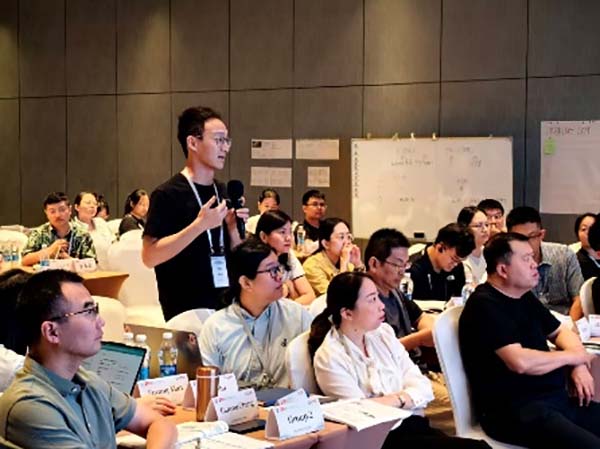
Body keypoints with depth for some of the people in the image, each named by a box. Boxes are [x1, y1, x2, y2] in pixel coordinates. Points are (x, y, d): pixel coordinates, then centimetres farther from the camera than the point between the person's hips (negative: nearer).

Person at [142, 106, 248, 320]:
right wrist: (200, 225, -23)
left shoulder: (224, 192, 7)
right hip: (185, 312, -6)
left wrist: (233, 229, -6)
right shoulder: (168, 194, -11)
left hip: (225, 306, 6)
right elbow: (150, 256, -18)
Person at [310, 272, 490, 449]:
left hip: (414, 424, 7)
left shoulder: (383, 332, 8)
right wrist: (403, 399, -5)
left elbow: (422, 387, 5)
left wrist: (397, 399, -13)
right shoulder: (329, 358, -11)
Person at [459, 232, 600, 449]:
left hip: (555, 398, 10)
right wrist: (571, 356, -6)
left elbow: (562, 332, 27)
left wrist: (579, 365, 5)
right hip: (513, 410, -9)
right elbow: (520, 362, -23)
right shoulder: (484, 306, -13)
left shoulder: (525, 298, 16)